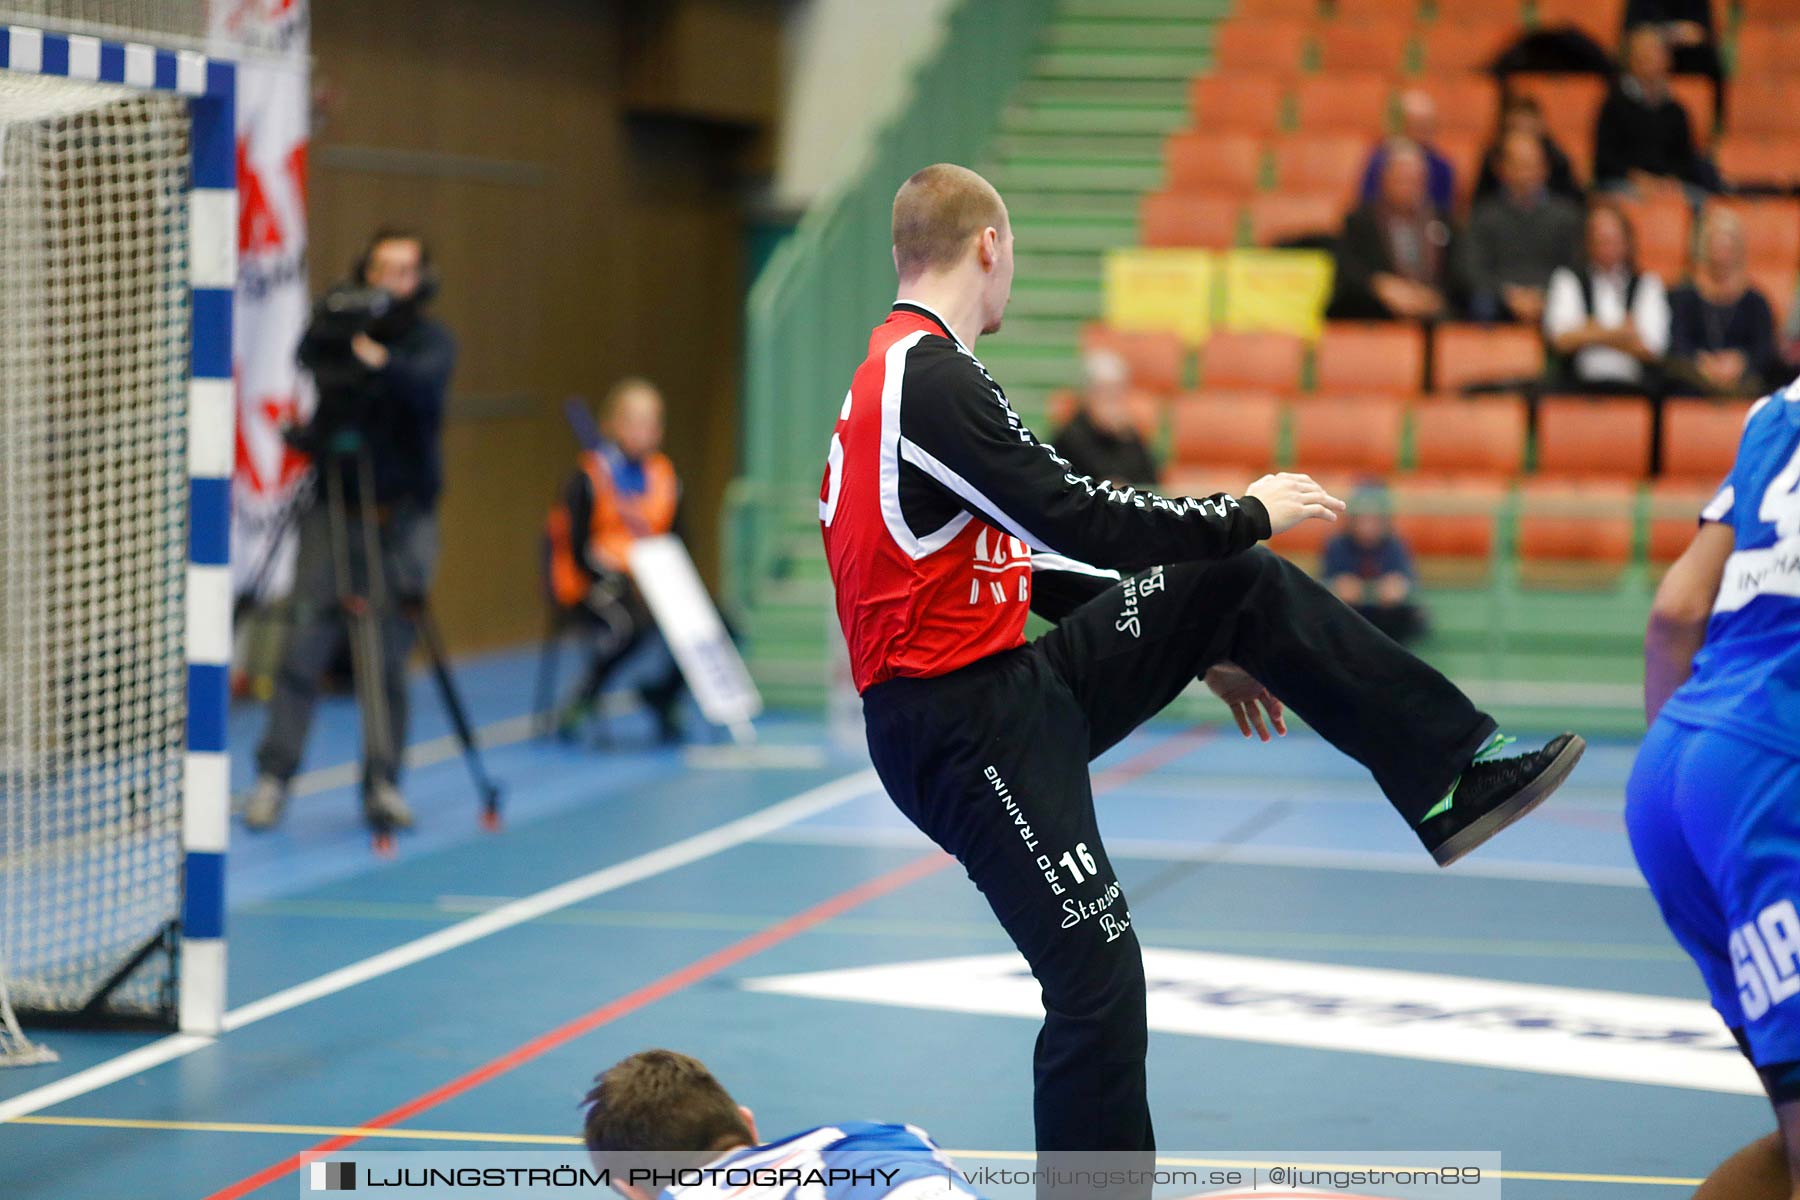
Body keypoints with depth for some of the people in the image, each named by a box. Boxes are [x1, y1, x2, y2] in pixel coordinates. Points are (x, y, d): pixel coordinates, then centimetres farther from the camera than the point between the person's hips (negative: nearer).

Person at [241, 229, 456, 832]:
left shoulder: (432, 340, 2)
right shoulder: (341, 322, 5)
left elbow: (425, 386, -19)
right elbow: (311, 359, -15)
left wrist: (381, 362, -40)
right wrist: (336, 326, -35)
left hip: (402, 515, 0)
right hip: (334, 508, 0)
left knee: (390, 657, 0)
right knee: (305, 647, -6)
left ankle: (383, 783, 7)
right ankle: (273, 777, -2)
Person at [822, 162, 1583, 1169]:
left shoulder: (909, 372, 15)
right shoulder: (930, 377, -18)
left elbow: (1034, 558, 22)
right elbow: (1076, 519, -22)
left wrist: (1196, 650, 23)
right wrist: (1247, 512, -8)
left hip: (1019, 688, 10)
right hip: (963, 728, -10)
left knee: (1247, 589, 8)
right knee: (1097, 978, -10)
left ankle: (1458, 777, 10)